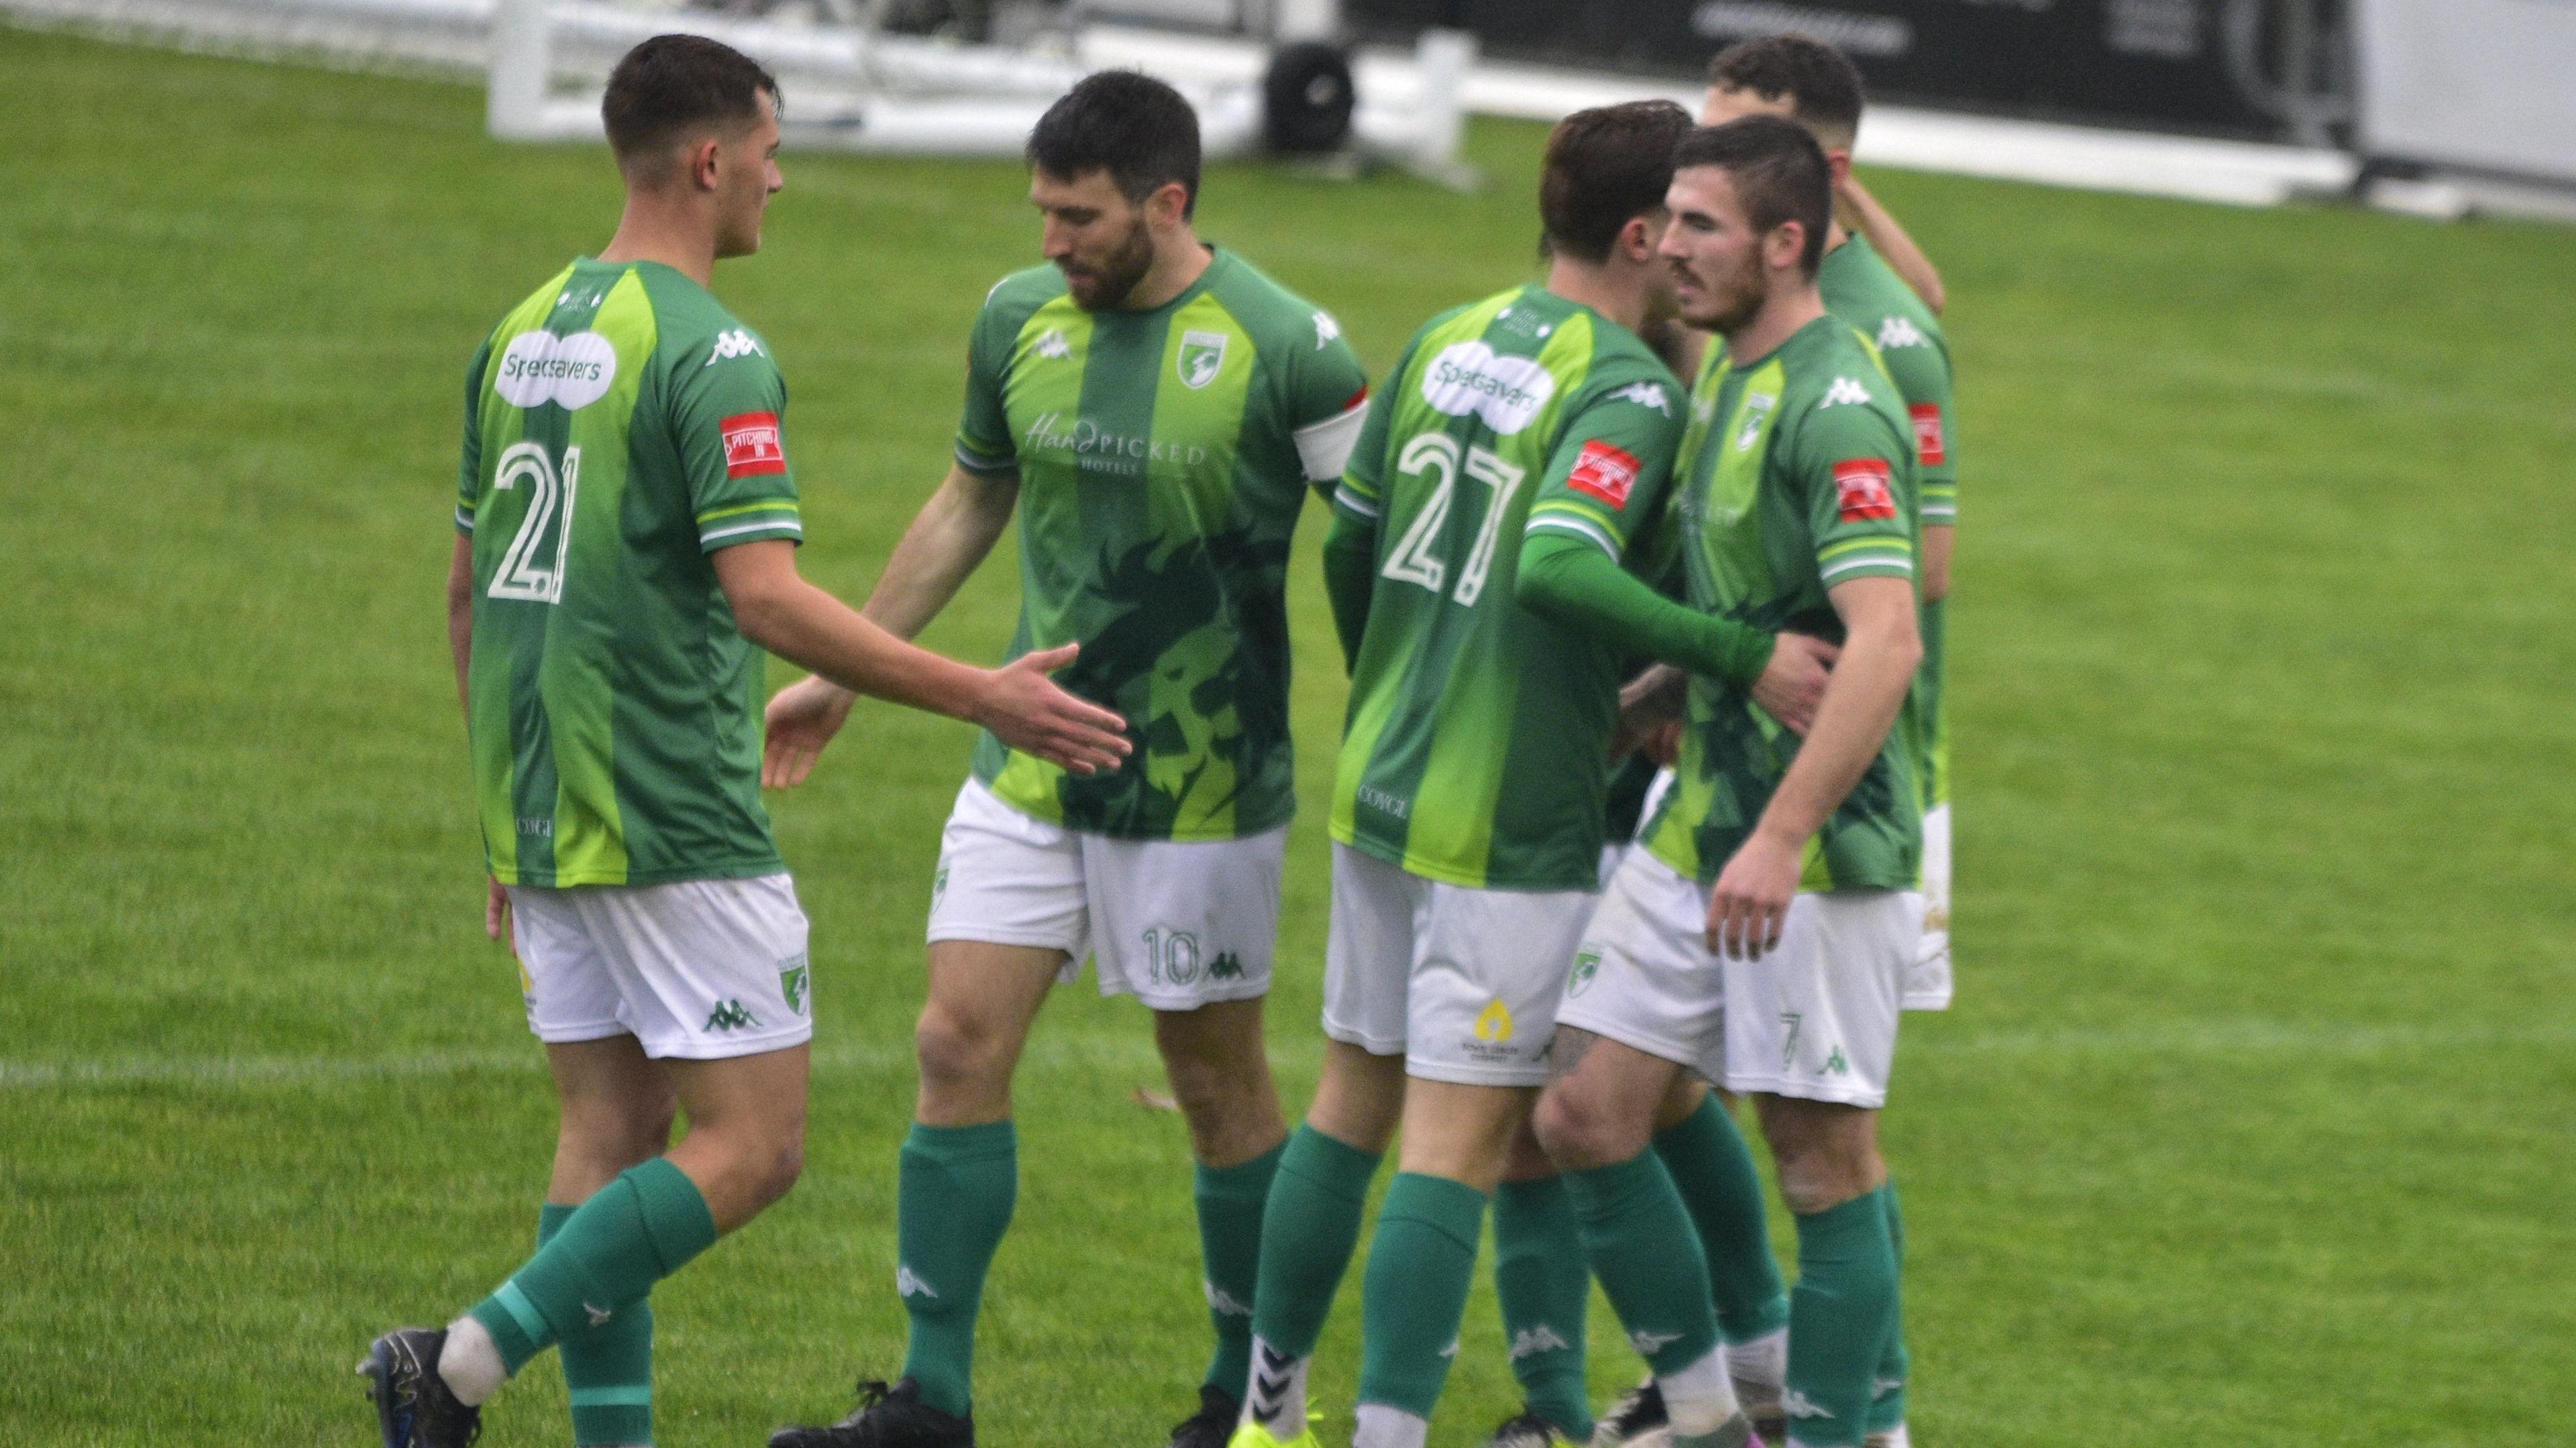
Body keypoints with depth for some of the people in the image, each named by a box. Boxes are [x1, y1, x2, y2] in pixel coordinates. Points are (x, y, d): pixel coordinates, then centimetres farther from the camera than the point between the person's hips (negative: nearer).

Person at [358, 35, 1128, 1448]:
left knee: (611, 1132, 11)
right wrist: (981, 696, -19)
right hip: (676, 826, -9)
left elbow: (468, 588, 17)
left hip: (545, 817, 9)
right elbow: (766, 598, -22)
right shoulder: (709, 351, -14)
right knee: (750, 1144, -4)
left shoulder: (523, 335, 12)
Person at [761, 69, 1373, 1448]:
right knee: (958, 1046, -2)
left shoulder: (1288, 350, -15)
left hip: (1201, 791, -5)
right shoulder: (1019, 320, 2)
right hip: (1027, 768, 5)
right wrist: (842, 673, 22)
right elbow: (970, 504, 17)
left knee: (1218, 1083, 7)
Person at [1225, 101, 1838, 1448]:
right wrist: (1740, 657, -29)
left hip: (1380, 784, 8)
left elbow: (1348, 542, 16)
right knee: (1460, 1138, -4)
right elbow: (1558, 566, -32)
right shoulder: (1630, 391, -16)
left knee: (1352, 1098, 18)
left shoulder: (1446, 338, 7)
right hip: (1510, 825, -8)